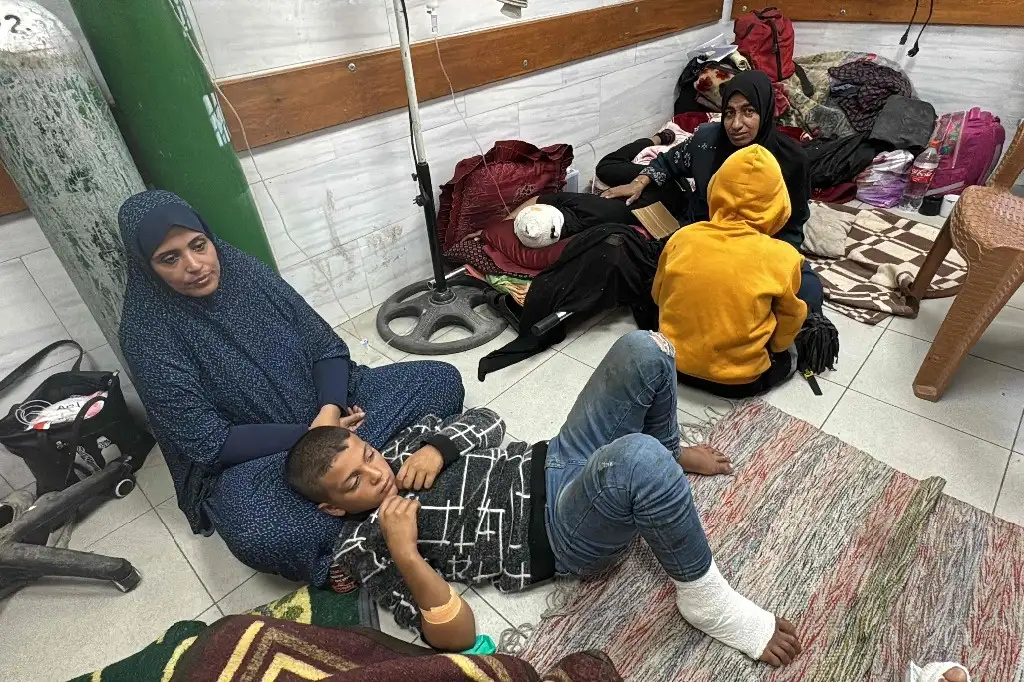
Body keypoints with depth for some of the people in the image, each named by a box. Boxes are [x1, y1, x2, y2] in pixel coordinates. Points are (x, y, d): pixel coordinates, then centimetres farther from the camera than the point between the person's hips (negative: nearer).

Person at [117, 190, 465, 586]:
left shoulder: (244, 271, -4)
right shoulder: (148, 333, -14)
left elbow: (326, 346, -2)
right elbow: (208, 442, -16)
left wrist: (329, 411, -21)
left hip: (327, 404, 5)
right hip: (248, 457, -4)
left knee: (442, 380, -11)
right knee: (263, 537, -38)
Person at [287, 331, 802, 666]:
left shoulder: (404, 444, 8)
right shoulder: (365, 547, -8)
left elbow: (487, 422, 12)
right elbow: (456, 636, -13)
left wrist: (437, 449, -7)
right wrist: (404, 552, -27)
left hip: (551, 462, 6)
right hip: (560, 535, -6)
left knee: (643, 350, -14)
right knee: (638, 460, -42)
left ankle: (671, 455, 16)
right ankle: (704, 599, -12)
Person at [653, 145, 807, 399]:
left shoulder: (682, 238, -10)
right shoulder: (782, 257, -17)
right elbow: (789, 322, -1)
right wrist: (774, 347, 21)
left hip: (675, 363, 2)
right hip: (740, 380, -1)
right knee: (788, 355, 28)